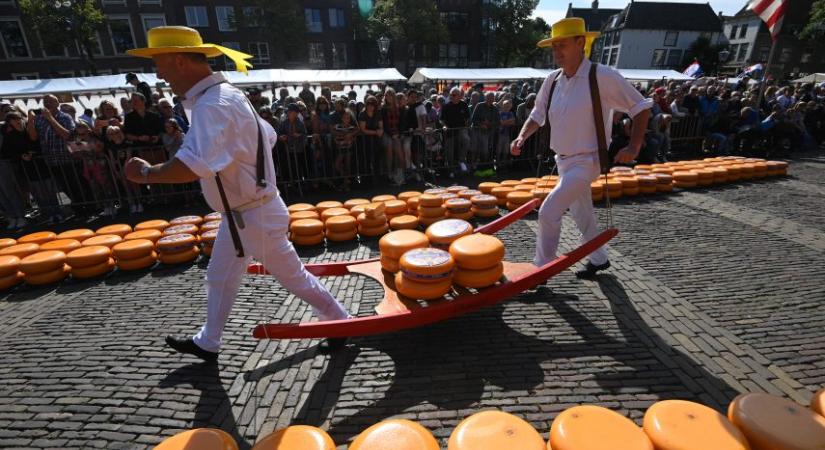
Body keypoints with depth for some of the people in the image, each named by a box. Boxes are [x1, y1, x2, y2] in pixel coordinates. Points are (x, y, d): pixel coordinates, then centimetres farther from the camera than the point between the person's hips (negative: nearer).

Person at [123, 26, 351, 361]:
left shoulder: (214, 105, -26)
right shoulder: (223, 96, 8)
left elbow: (193, 167, -36)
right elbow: (269, 137, 17)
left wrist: (145, 173, -18)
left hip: (254, 216, -10)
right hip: (238, 214, 10)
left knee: (292, 276, 7)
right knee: (219, 279, 23)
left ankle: (340, 321, 28)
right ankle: (207, 343, 44)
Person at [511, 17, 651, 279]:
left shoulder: (602, 76, -15)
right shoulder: (553, 80, 2)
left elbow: (641, 107, -8)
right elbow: (537, 115, 11)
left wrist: (634, 147, -19)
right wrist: (522, 137, -7)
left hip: (586, 161, -7)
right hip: (563, 160, 7)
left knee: (548, 212, -15)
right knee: (581, 214, 20)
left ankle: (542, 268, 3)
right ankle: (599, 259, 41)